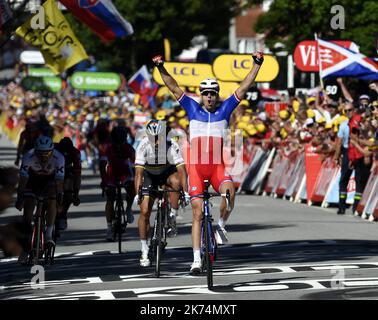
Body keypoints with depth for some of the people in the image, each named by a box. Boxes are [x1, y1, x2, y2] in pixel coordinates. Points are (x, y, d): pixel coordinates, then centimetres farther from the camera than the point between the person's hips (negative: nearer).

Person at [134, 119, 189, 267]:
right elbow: (139, 172, -31)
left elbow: (181, 170, -35)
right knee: (145, 211, -10)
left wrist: (186, 192, -45)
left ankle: (172, 218, -19)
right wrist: (137, 194, -41)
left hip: (167, 172, -1)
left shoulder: (172, 146, -30)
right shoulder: (144, 146, -29)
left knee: (175, 181, -36)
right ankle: (144, 251, 1)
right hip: (149, 175, 1)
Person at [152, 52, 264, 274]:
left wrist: (257, 65, -2)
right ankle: (197, 259, -1)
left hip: (217, 167, 0)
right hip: (196, 166, 0)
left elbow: (244, 88, 4)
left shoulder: (225, 110, 7)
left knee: (229, 190, -32)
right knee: (198, 212, -3)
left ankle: (221, 225, -6)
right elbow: (174, 88, 4)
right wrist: (161, 68, -6)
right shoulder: (193, 109, 8)